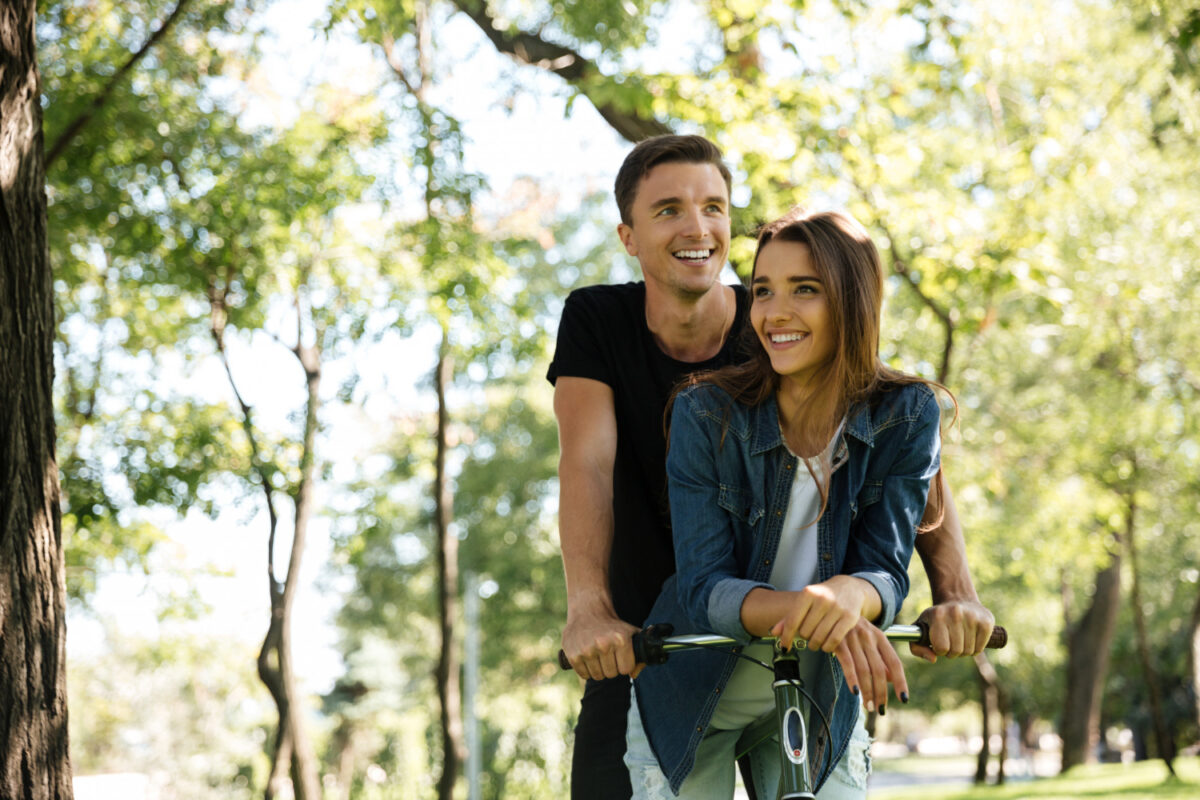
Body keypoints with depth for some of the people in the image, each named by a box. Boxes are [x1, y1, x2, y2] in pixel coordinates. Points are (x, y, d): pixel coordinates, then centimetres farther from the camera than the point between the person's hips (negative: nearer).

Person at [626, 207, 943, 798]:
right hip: (697, 699, -1)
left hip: (819, 703, 1)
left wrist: (848, 594, -42)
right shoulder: (705, 414, -16)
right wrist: (800, 608, -42)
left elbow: (886, 571, -17)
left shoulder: (905, 417, -11)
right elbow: (702, 587, -21)